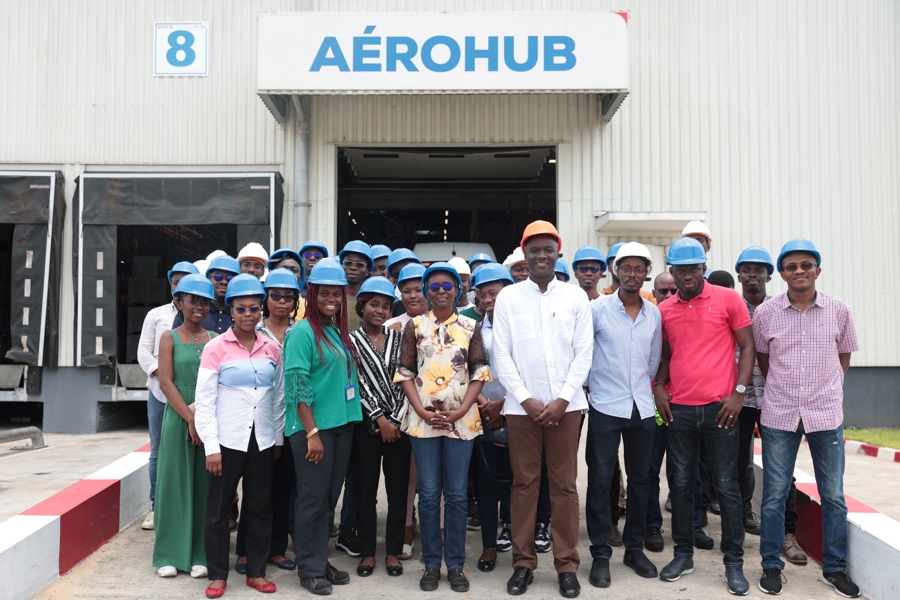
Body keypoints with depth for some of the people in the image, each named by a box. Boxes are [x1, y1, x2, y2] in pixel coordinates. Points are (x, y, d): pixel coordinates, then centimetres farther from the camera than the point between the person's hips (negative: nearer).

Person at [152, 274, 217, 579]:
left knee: (205, 485, 5)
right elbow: (166, 383, -7)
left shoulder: (215, 339, 8)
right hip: (178, 418, -2)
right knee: (175, 482, 4)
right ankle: (170, 555, 15)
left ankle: (200, 555, 15)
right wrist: (190, 418, -15)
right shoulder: (169, 338, 2)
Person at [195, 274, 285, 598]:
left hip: (263, 440, 3)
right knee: (219, 509, 6)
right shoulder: (215, 348, -5)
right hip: (227, 440, -3)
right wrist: (211, 446, -11)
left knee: (260, 508, 10)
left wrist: (278, 438, 10)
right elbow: (204, 401, -7)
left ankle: (256, 571, 23)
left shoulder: (271, 349, 5)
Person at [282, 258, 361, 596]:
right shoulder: (303, 332, -10)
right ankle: (310, 568, 16)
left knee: (330, 497, 13)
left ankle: (321, 561, 26)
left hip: (342, 425, 7)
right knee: (313, 498, 2)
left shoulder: (340, 332, 11)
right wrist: (312, 432, -17)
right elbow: (298, 387, -15)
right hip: (312, 428, -7)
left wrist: (350, 420, 11)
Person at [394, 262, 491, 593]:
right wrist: (422, 411, -9)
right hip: (423, 419, 0)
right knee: (428, 494, 6)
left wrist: (460, 411, -9)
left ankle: (455, 564, 18)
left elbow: (479, 373, 1)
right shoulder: (415, 325, 4)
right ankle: (431, 564, 18)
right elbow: (405, 372, 2)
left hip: (461, 420, 0)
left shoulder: (470, 327, 4)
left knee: (456, 494, 6)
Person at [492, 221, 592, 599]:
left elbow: (583, 354, 1)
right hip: (522, 405, 0)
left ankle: (567, 565, 16)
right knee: (524, 483, 6)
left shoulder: (576, 298, 5)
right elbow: (501, 355, 0)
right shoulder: (508, 297, 4)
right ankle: (523, 562, 18)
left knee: (564, 485, 5)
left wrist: (562, 400, -8)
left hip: (565, 405, 0)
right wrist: (526, 399, -8)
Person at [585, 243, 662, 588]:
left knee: (640, 478, 11)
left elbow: (654, 358, 16)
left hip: (642, 408, 4)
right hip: (605, 407, -4)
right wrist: (589, 381, 2)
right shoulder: (598, 308, -5)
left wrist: (642, 387, 14)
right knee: (600, 479, -1)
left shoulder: (654, 313, 7)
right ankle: (600, 554, 10)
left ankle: (635, 548, 25)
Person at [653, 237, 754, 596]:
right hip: (678, 409, 3)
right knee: (681, 483, 10)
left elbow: (747, 347, 0)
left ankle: (734, 562, 14)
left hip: (719, 407, -3)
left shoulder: (727, 299, -1)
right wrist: (659, 386, 0)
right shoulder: (664, 310, 7)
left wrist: (739, 392, -9)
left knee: (727, 485, 3)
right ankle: (683, 554, 22)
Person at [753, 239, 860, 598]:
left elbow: (843, 357, 12)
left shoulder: (838, 312, 0)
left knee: (833, 496, 8)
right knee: (774, 494, 5)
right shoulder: (765, 313, -3)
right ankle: (771, 565, 19)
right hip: (779, 415, -1)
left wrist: (825, 390, 8)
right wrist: (784, 389, 10)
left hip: (827, 413, 1)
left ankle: (835, 567, 25)